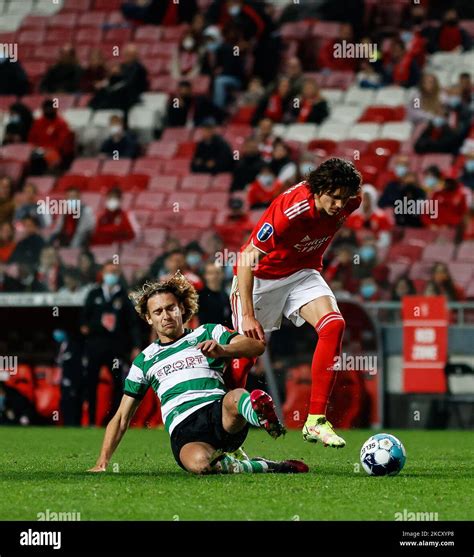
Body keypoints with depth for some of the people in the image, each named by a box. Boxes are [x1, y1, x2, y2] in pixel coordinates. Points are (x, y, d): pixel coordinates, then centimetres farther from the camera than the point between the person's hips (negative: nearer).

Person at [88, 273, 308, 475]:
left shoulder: (207, 334, 19)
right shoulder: (144, 362, 25)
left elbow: (256, 346, 2)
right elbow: (122, 417, 26)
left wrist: (222, 350, -18)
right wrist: (102, 463, 15)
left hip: (220, 415, 0)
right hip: (184, 433, 0)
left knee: (236, 397, -38)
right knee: (199, 463, -38)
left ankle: (262, 416, -69)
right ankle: (265, 467, -28)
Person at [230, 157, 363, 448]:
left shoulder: (348, 202, -17)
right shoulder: (289, 210, -35)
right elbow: (247, 258, -29)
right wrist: (247, 315, -32)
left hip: (303, 272, 4)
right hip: (260, 276, -4)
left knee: (334, 325, -21)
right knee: (245, 352, -4)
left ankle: (316, 420, -20)